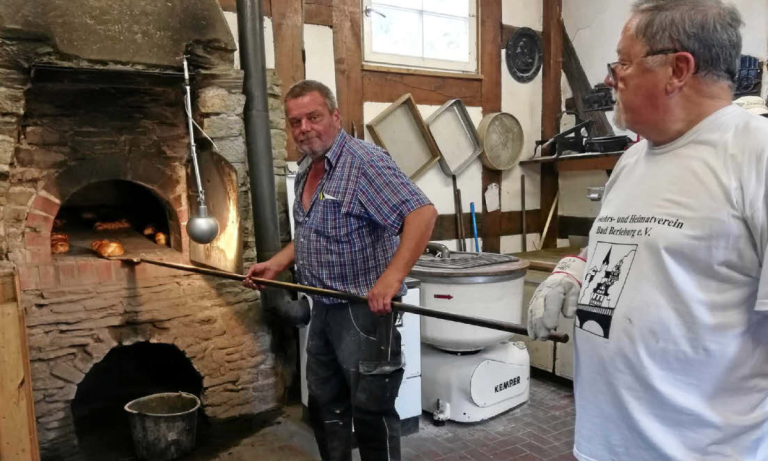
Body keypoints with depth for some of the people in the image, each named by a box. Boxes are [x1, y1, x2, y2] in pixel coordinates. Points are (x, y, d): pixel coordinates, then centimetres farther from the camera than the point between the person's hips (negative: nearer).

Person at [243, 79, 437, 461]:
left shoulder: (364, 161, -18)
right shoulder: (305, 171, 11)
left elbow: (423, 213, -27)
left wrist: (392, 278, -36)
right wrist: (276, 264, 11)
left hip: (363, 311, -9)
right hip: (323, 310, 9)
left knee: (370, 411, 4)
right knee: (324, 405, 20)